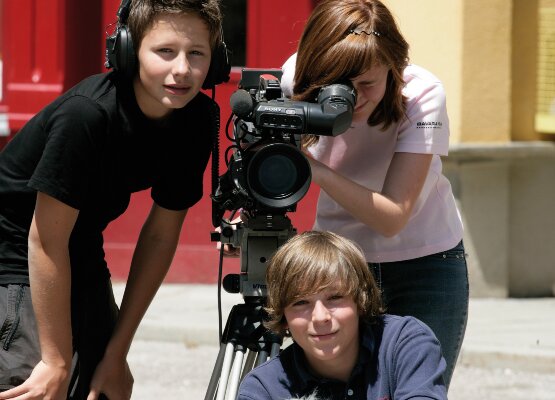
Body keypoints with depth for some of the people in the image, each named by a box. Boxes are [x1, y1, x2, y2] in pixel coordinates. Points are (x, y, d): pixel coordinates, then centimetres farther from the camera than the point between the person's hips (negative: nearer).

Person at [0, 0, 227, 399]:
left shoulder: (197, 120, -9)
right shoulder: (85, 114, -29)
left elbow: (160, 235, -1)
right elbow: (45, 241, -24)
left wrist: (116, 352, -1)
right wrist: (57, 363, -21)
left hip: (83, 262, 7)